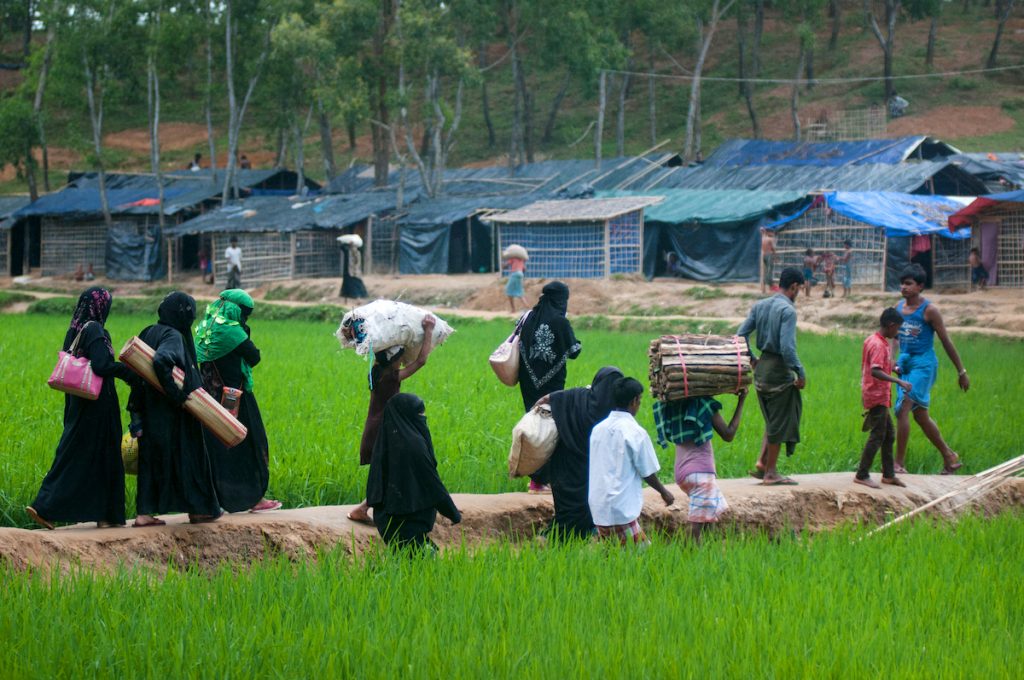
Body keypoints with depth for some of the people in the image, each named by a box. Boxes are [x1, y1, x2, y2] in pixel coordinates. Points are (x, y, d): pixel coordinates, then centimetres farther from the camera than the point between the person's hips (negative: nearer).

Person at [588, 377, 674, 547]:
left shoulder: (598, 429, 9)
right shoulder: (635, 432, -10)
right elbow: (648, 473, -4)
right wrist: (664, 492, 14)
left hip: (597, 508, 7)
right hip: (622, 511, -7)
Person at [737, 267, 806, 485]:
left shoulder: (760, 306, 8)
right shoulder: (788, 310, -15)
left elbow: (741, 335, 7)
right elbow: (787, 348, -22)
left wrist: (751, 359, 18)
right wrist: (800, 373, -14)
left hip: (761, 369, 8)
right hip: (779, 369, -8)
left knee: (772, 420, 19)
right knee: (779, 423, 2)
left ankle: (762, 463, 10)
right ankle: (770, 472, 7)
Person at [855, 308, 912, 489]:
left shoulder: (872, 340, 12)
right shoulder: (879, 345, -19)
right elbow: (875, 371, -31)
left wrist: (892, 367, 28)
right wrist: (898, 382, -35)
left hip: (879, 397, 10)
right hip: (877, 397, -10)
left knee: (889, 434, 15)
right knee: (877, 436, -6)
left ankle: (889, 474, 21)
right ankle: (862, 475, -1)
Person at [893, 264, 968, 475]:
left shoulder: (929, 310, -11)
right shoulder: (899, 307, 7)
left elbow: (946, 342, -6)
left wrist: (961, 372, -2)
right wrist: (892, 361, 0)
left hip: (923, 364, -7)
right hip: (905, 363, 7)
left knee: (903, 410, -17)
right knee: (920, 416, 13)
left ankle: (899, 463, -14)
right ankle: (950, 458, 28)